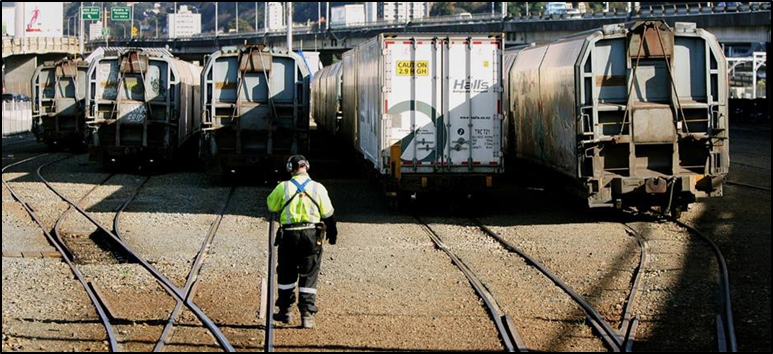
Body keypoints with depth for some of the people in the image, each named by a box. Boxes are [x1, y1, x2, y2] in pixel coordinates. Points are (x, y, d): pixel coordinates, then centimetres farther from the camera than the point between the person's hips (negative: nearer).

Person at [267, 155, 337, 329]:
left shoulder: (283, 187, -3)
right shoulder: (318, 188, -1)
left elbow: (271, 205, 13)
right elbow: (327, 214, 5)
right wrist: (332, 234, 17)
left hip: (289, 236, 0)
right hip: (312, 235, 0)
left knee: (286, 274, 16)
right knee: (309, 277, 6)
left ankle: (285, 311, 21)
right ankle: (307, 314, 1)